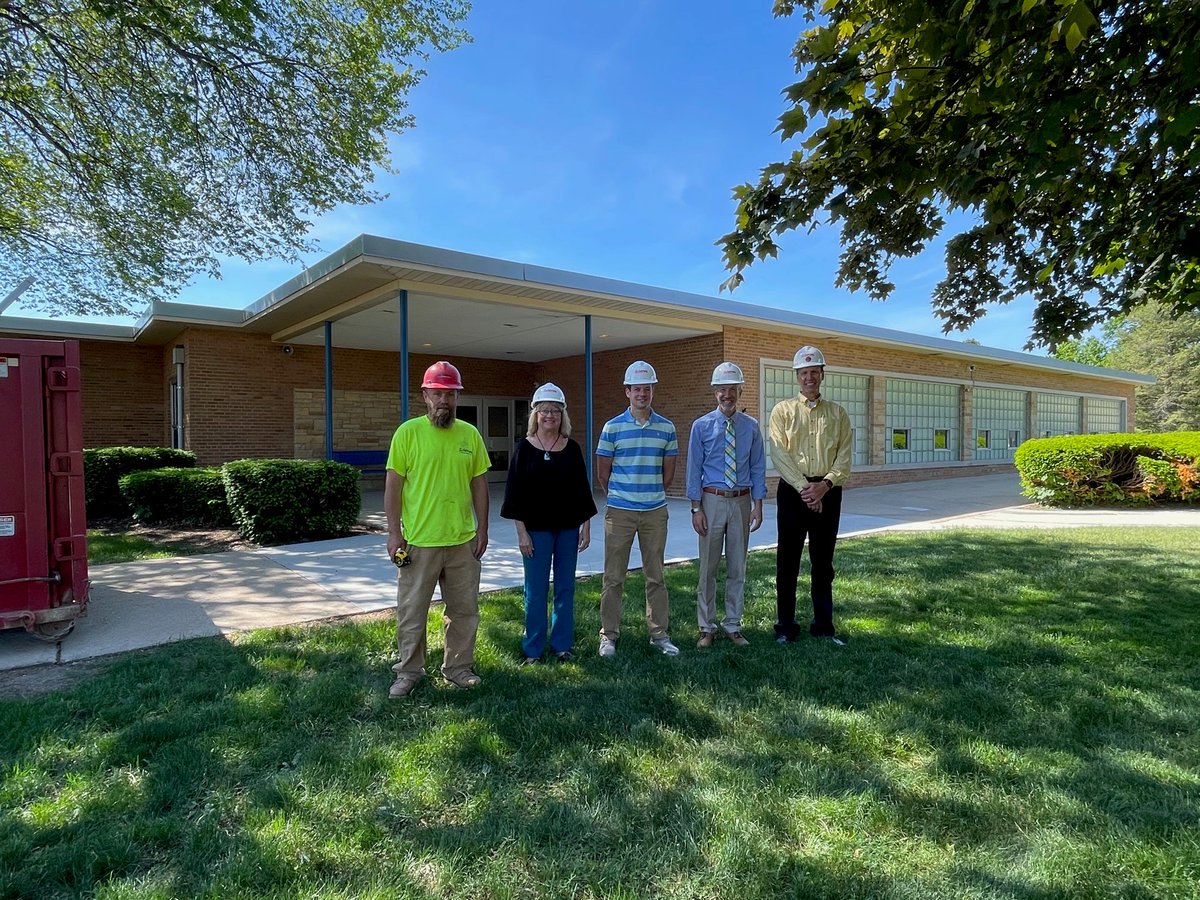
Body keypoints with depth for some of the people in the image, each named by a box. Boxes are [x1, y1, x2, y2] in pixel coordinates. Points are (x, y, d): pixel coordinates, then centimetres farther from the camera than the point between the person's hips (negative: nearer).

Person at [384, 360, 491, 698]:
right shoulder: (408, 432, -6)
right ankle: (409, 672, 27)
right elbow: (393, 485, -6)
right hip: (418, 542, -3)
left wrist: (482, 530, 5)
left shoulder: (470, 434, 4)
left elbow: (479, 484, 8)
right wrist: (394, 533, -9)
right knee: (412, 611, 9)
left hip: (462, 541, 3)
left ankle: (458, 667, 31)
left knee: (464, 610, 14)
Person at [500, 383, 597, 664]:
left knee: (565, 588, 9)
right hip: (536, 529, -3)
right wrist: (522, 532, -9)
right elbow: (515, 492, -4)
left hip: (568, 528, 3)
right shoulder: (525, 448, -3)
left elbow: (582, 490, 8)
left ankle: (561, 644, 23)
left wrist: (586, 527, 4)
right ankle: (532, 648, 16)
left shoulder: (572, 449, 4)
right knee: (535, 590, 4)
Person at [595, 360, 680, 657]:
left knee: (656, 576, 11)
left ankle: (659, 633, 22)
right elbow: (602, 472, 4)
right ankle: (609, 635, 16)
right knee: (614, 577, 4)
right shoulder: (612, 427, -2)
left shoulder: (667, 428, 4)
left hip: (656, 511, 2)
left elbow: (668, 471, 11)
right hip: (619, 511, -2)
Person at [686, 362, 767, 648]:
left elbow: (758, 467, 6)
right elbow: (694, 469, -2)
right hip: (712, 500, -2)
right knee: (708, 567, 4)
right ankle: (707, 627, 17)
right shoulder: (701, 426, -2)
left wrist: (758, 504, -1)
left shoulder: (751, 426, 4)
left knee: (738, 568, 9)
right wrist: (696, 508, -7)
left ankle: (733, 625, 23)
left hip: (741, 501, 2)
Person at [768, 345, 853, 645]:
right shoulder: (783, 410, 2)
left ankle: (823, 624, 21)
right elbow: (780, 455, -8)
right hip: (793, 491, -2)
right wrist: (804, 488, -16)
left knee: (823, 561, 10)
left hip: (828, 492, 2)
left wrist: (824, 484, -14)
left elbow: (844, 456, 1)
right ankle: (785, 625, 14)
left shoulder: (837, 413, 10)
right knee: (788, 560, 4)